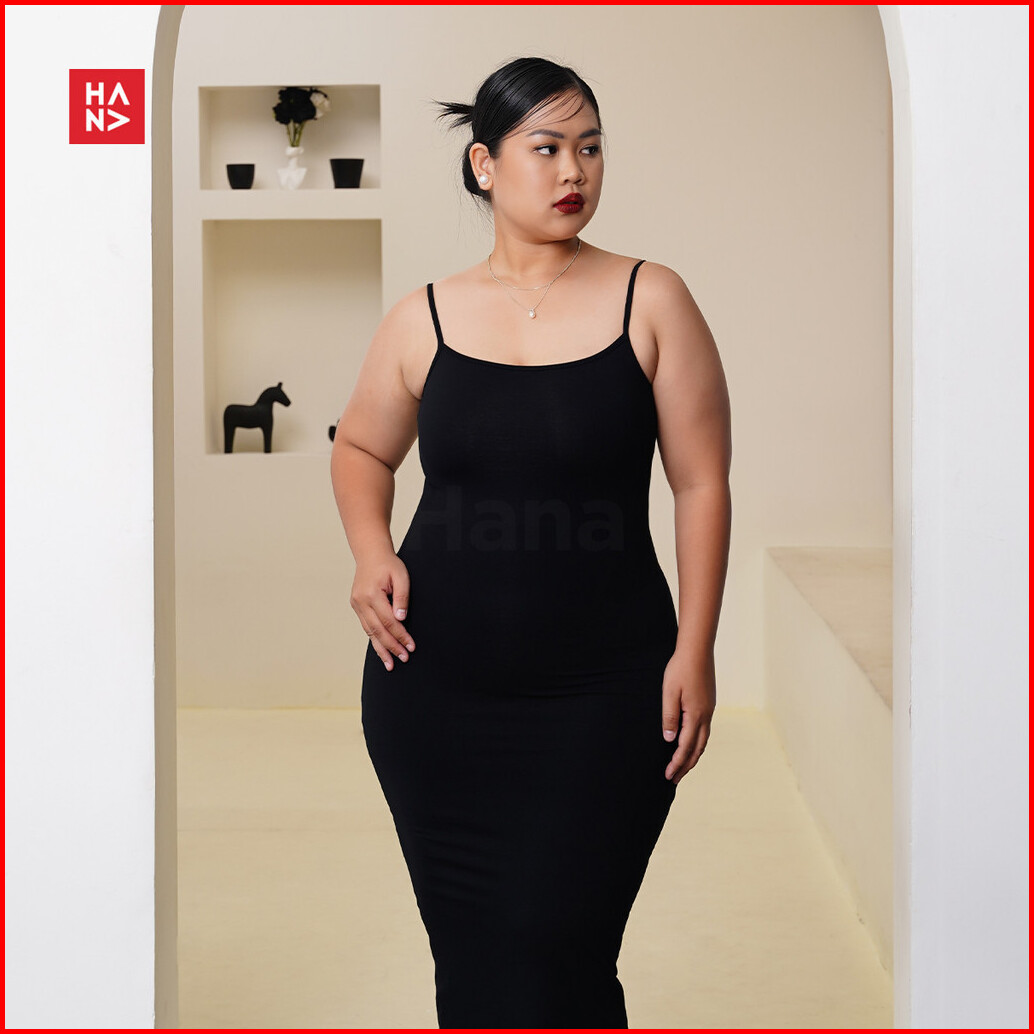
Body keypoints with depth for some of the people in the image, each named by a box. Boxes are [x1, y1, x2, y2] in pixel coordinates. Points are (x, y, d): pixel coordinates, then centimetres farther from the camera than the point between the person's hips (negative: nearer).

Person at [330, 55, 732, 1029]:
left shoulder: (651, 301, 0)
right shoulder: (425, 319, 4)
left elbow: (701, 483, -1)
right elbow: (360, 448, 19)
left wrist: (694, 653, -6)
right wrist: (371, 554, 0)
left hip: (602, 694, -2)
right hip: (433, 689, 2)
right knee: (464, 955, 9)